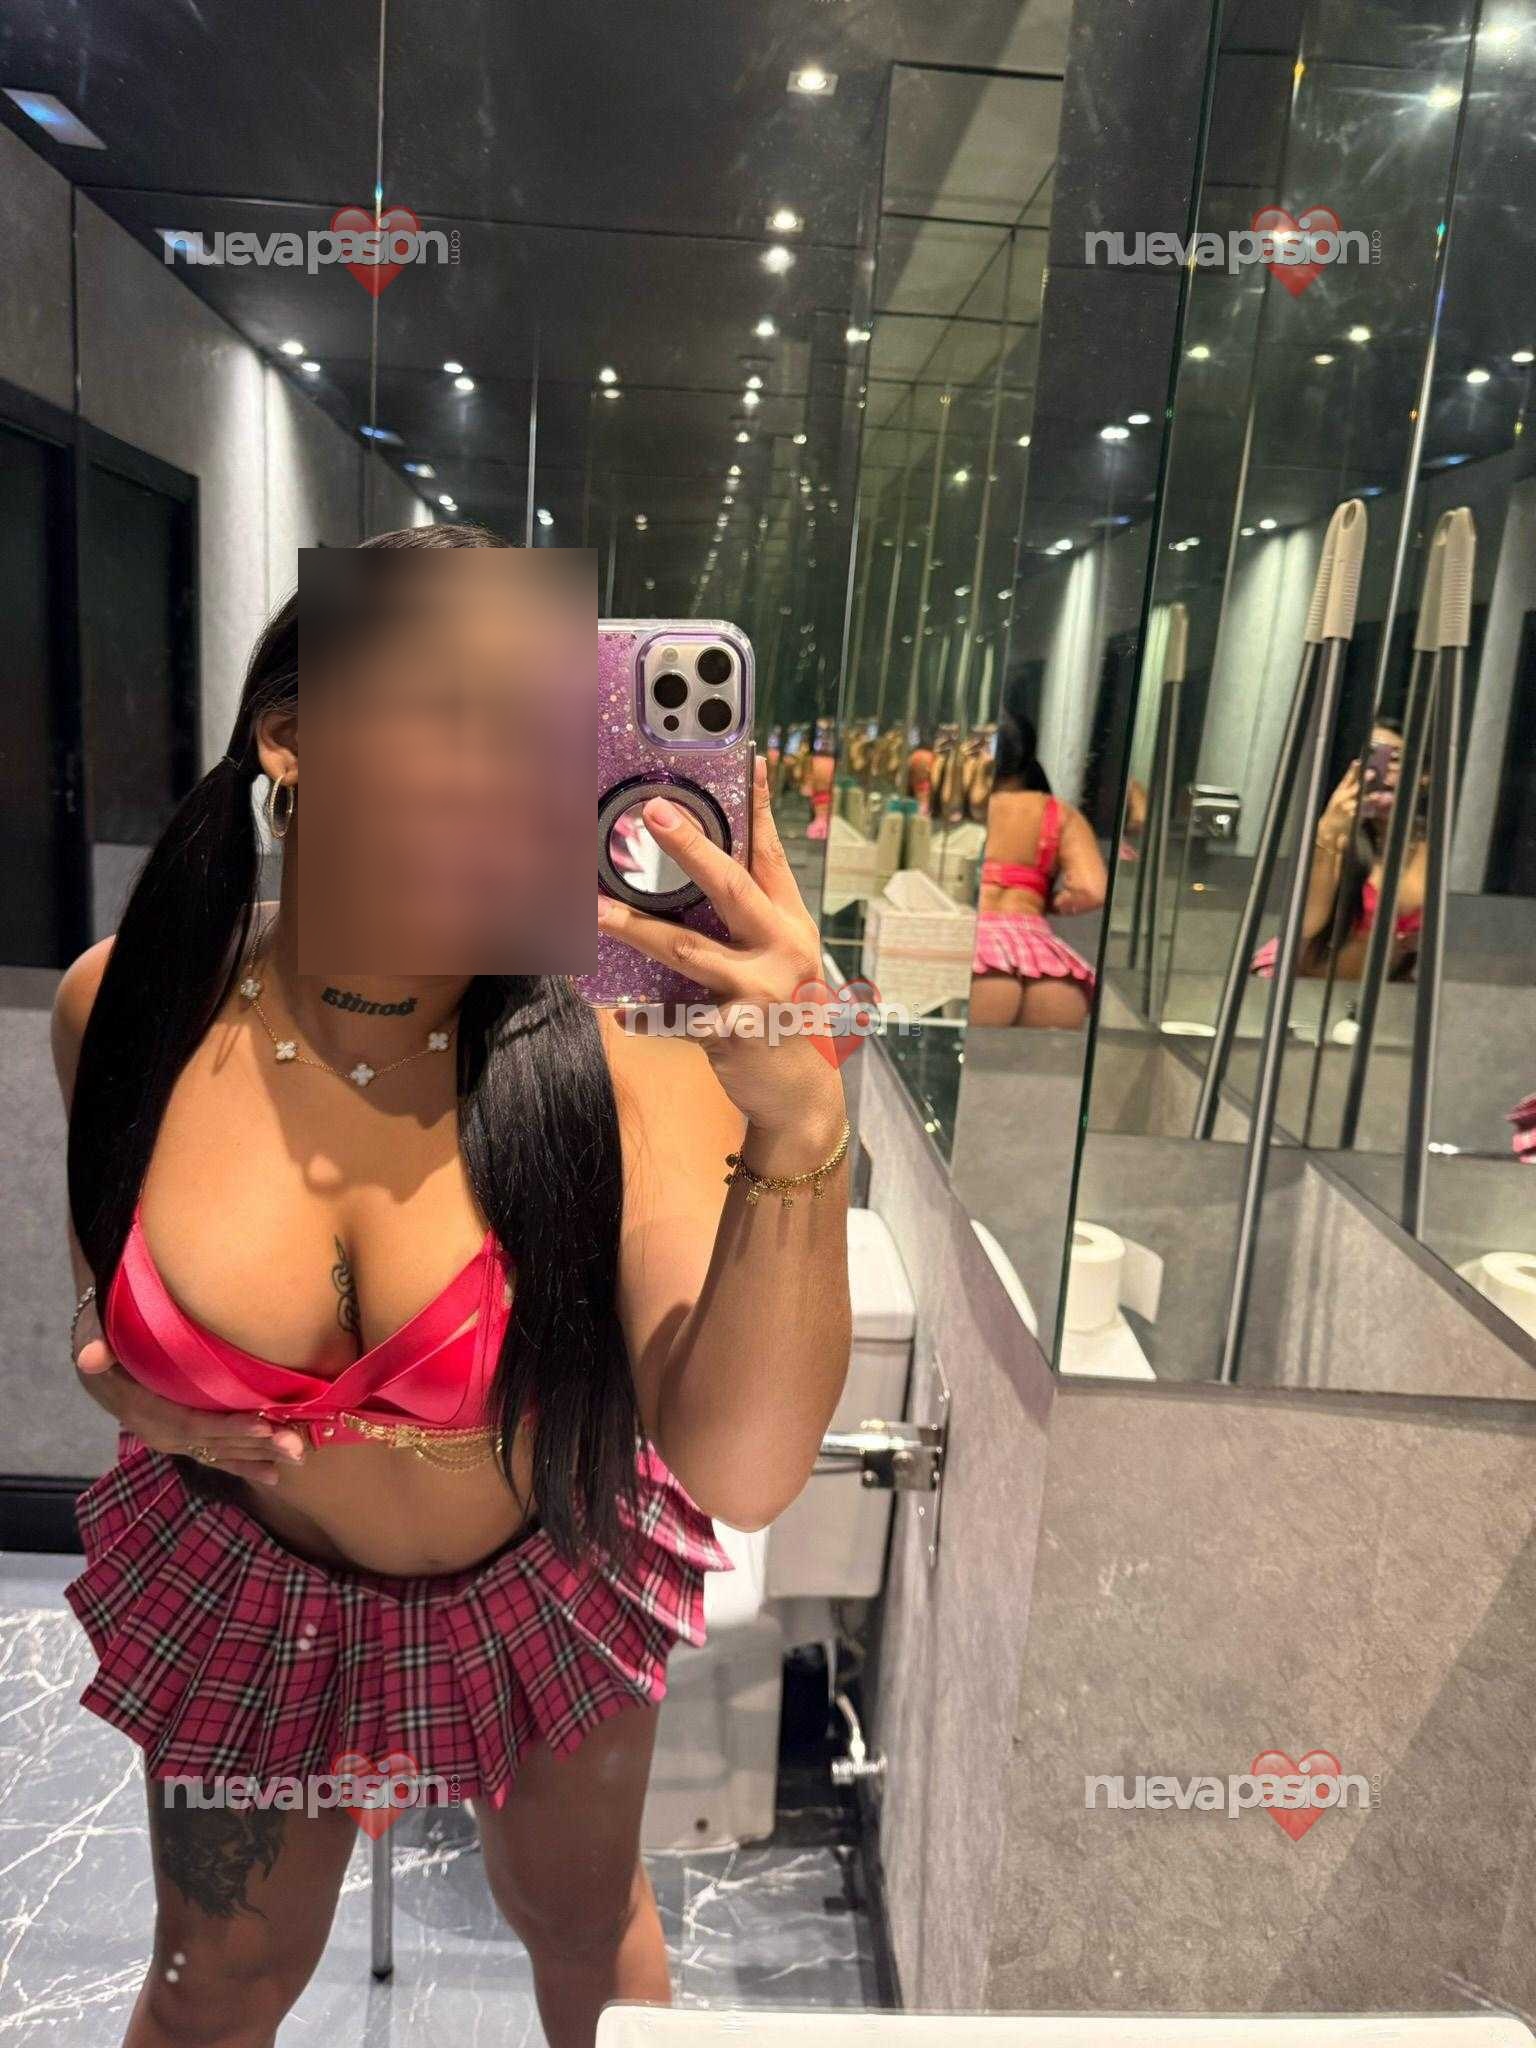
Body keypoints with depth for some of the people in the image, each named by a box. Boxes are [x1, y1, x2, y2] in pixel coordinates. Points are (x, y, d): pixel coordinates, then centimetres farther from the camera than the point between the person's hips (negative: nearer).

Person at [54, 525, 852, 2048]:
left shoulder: (625, 1044, -30)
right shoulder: (131, 1005, -20)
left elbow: (740, 1475, -38)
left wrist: (797, 1125, -50)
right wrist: (121, 1376, -14)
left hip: (549, 1580, -1)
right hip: (242, 1581, 2)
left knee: (582, 1921, 28)